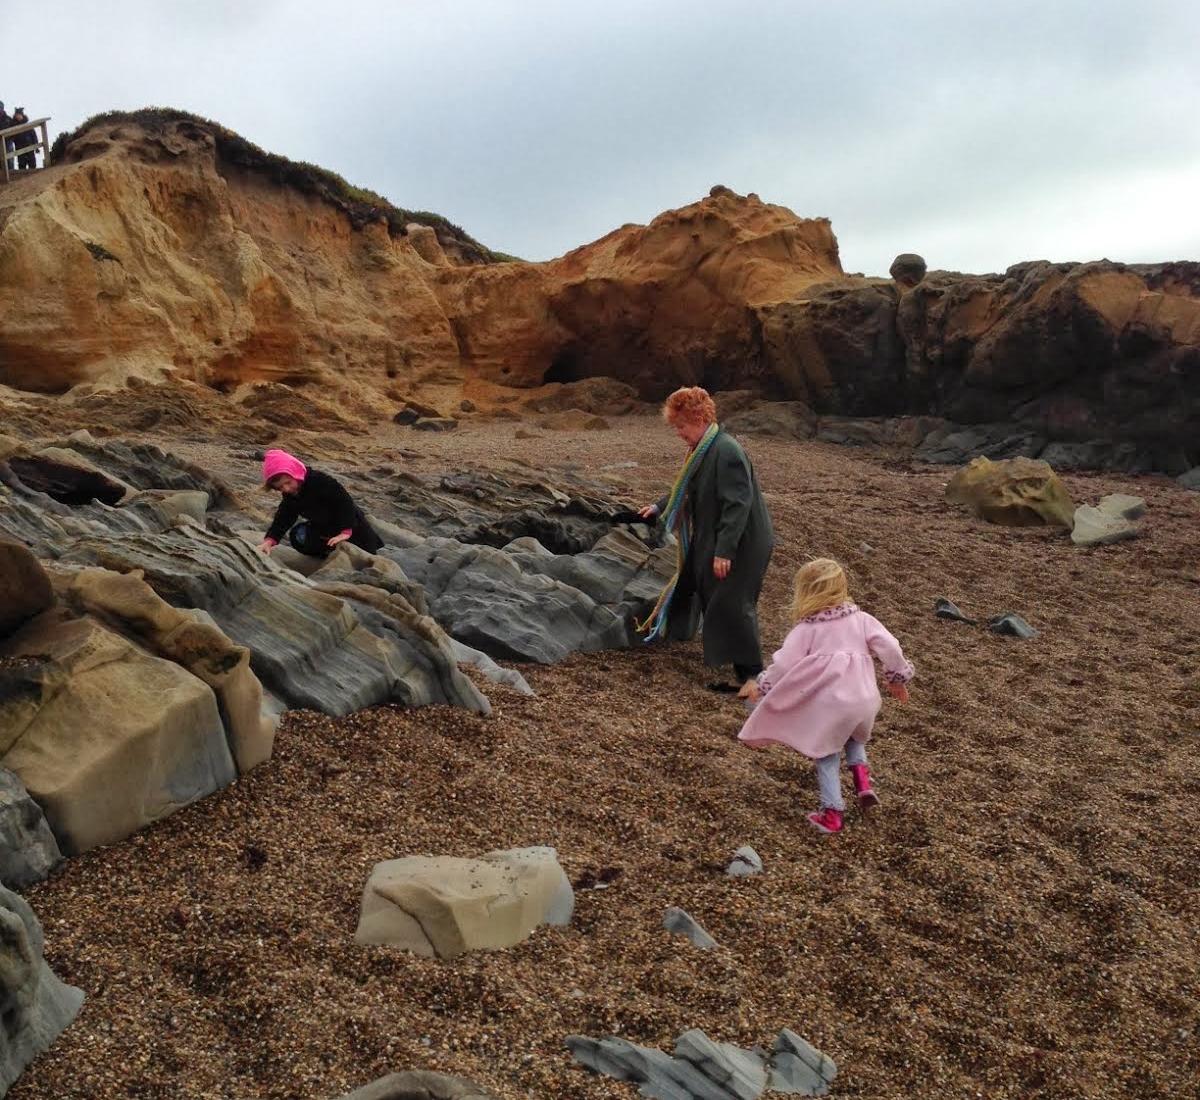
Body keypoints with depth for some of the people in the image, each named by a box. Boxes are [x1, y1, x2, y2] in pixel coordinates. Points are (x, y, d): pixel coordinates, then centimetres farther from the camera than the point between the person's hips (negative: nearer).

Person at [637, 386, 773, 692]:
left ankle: (750, 675, 2)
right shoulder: (702, 449, 6)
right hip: (711, 541, 9)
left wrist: (724, 551, -29)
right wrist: (660, 507, 30)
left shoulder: (726, 451, -24)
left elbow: (737, 504, -28)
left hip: (740, 546, -9)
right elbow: (689, 490, 24)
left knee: (730, 604, -6)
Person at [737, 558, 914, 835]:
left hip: (828, 703, -4)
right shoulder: (860, 619, 9)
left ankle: (831, 813, 10)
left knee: (826, 755, 13)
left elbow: (784, 663, -2)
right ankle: (862, 780, 12)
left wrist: (760, 687, 12)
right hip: (863, 700, 4)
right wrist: (898, 679, 21)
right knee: (855, 737, 33)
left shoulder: (806, 629, 0)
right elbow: (890, 648, 5)